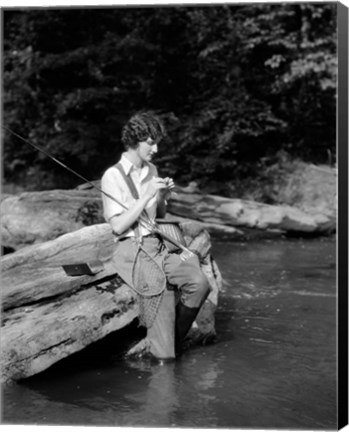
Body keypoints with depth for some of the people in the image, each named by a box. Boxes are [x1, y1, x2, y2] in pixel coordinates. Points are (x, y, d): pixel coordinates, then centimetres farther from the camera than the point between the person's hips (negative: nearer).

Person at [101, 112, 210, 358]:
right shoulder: (113, 176, -7)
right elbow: (118, 226, -14)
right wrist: (147, 195, -16)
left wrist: (163, 197, 0)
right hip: (130, 248, -6)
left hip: (157, 244, 6)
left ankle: (173, 342, -3)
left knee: (199, 282, -17)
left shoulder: (152, 170, 14)